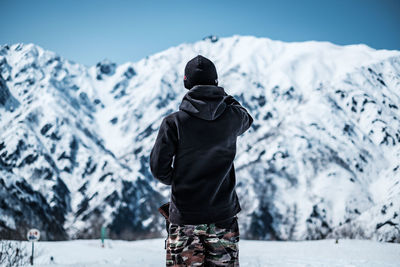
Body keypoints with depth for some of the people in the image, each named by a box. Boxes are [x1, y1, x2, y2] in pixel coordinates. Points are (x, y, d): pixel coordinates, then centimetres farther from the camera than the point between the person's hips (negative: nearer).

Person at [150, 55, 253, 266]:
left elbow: (159, 169, -7)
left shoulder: (173, 122, -12)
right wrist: (222, 96, 24)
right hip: (223, 216, 2)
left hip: (184, 218, -2)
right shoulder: (232, 118, -5)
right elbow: (246, 119, 21)